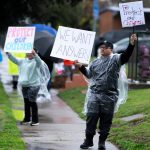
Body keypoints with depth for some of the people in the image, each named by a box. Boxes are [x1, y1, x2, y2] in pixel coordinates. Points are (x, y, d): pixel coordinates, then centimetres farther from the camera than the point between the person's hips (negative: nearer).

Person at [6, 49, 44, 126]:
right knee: (26, 102, 13)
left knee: (32, 102, -6)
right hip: (24, 85, 7)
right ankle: (27, 119, 22)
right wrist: (8, 53, -2)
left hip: (33, 85, -7)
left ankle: (35, 120, 0)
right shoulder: (23, 61, 12)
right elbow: (14, 59, 12)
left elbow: (39, 61, -29)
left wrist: (35, 54, -47)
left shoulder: (36, 61, -8)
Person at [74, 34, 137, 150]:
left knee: (106, 120, 4)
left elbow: (125, 56, -17)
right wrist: (81, 67, 7)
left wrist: (131, 45, -33)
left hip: (109, 96, -3)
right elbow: (89, 75, 22)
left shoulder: (115, 59, 1)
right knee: (91, 117, 1)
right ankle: (88, 140, 11)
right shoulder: (95, 62, 14)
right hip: (94, 94, 3)